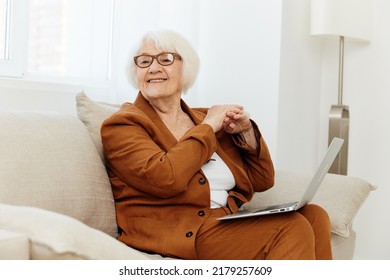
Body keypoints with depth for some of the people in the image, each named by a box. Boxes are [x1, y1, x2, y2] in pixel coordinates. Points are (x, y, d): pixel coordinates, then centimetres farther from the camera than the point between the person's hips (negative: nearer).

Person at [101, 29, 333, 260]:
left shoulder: (204, 119, 17)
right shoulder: (122, 125, 0)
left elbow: (262, 181, 19)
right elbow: (165, 178, -21)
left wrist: (246, 132, 4)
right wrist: (206, 128, -8)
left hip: (230, 224, 7)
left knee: (314, 216, -16)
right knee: (291, 228, -23)